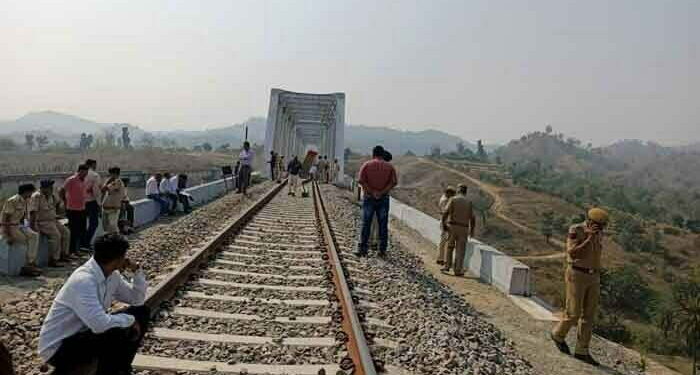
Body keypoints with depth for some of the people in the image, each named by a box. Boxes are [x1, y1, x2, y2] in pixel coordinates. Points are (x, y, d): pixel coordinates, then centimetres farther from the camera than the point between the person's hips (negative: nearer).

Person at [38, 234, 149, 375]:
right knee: (117, 333, -33)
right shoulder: (83, 280, -29)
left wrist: (136, 270, -6)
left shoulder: (111, 275, -2)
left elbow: (137, 299, 8)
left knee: (141, 312, 3)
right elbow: (100, 324, -39)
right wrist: (130, 320, -22)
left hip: (84, 333, 9)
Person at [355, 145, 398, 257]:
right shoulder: (390, 166, 5)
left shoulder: (366, 165, 1)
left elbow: (362, 181, -10)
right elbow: (393, 182, -6)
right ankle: (382, 250, 8)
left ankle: (363, 249, 2)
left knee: (366, 224, 3)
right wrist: (382, 192, -10)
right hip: (384, 198, 1)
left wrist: (372, 192, -9)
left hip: (369, 198, -1)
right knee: (383, 225, 6)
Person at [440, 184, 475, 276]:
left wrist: (443, 225, -2)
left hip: (452, 227, -1)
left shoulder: (452, 199, -2)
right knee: (460, 250, 5)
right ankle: (458, 270, 3)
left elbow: (445, 213, -12)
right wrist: (472, 231, 13)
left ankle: (447, 266, 10)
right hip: (463, 229, 1)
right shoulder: (469, 202, 4)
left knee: (449, 247, 15)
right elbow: (472, 218, 2)